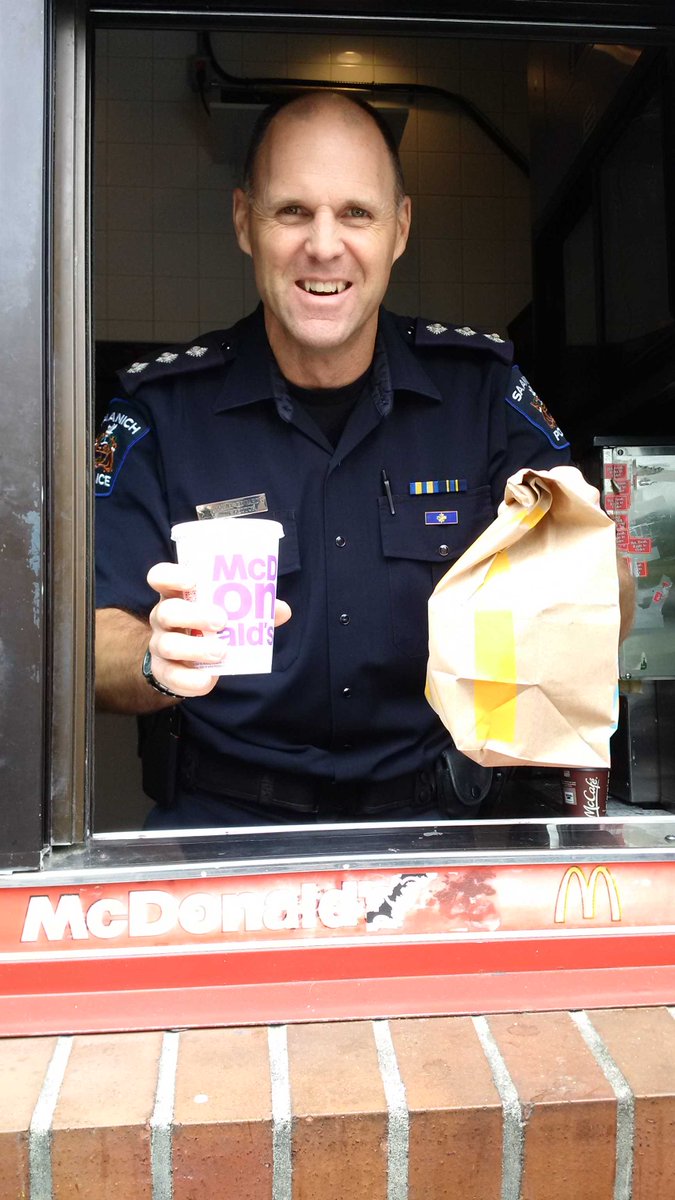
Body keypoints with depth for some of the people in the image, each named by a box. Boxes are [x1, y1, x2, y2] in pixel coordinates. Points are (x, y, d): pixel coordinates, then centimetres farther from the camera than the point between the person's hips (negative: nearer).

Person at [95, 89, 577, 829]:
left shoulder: (482, 388, 3)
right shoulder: (160, 408, 0)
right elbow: (103, 645, -3)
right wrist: (160, 662, -26)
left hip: (435, 816, 2)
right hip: (225, 819, -1)